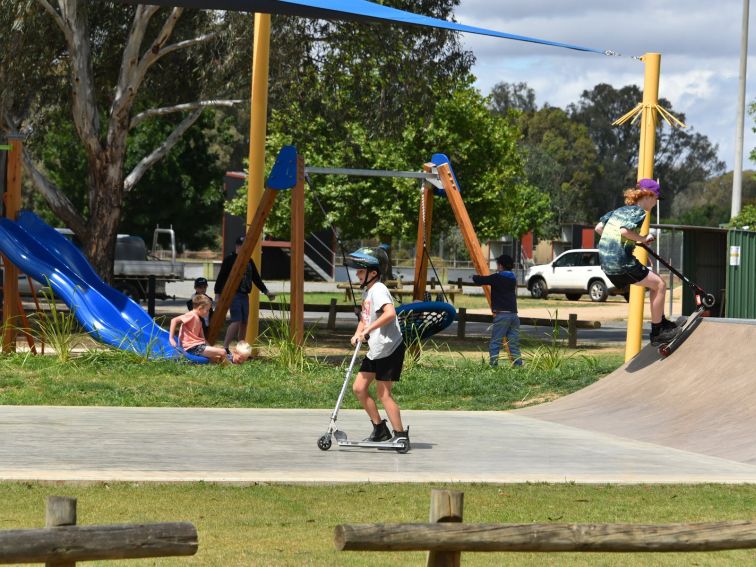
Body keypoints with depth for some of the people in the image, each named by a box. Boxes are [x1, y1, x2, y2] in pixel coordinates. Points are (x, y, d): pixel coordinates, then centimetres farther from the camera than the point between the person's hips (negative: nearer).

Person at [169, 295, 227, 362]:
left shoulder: (198, 320, 21)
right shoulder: (192, 315, -9)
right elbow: (174, 320, -19)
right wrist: (171, 338, -22)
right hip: (193, 348, -10)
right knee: (222, 353, -19)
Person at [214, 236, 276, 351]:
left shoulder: (249, 261, 17)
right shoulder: (229, 259, -4)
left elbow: (256, 278, 22)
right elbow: (221, 278, -7)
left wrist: (266, 291, 18)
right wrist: (218, 294, -12)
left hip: (245, 296, 7)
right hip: (234, 295, -7)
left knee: (244, 323, 6)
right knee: (236, 321, -17)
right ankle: (225, 348, -15)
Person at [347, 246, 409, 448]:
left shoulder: (378, 290, -17)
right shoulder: (367, 291, 13)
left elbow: (390, 313, -34)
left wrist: (368, 329, -31)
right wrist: (358, 334, 1)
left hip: (389, 348, -10)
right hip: (375, 349, 10)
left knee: (383, 393, -5)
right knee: (359, 388, 9)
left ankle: (400, 435, 3)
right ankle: (380, 429, 19)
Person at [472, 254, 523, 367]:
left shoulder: (497, 278, -6)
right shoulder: (513, 279, 15)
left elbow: (479, 280, -7)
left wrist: (475, 276, 19)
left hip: (502, 314, -6)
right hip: (513, 314, 6)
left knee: (495, 344, -5)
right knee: (514, 344, 8)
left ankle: (493, 366, -12)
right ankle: (518, 365, 2)